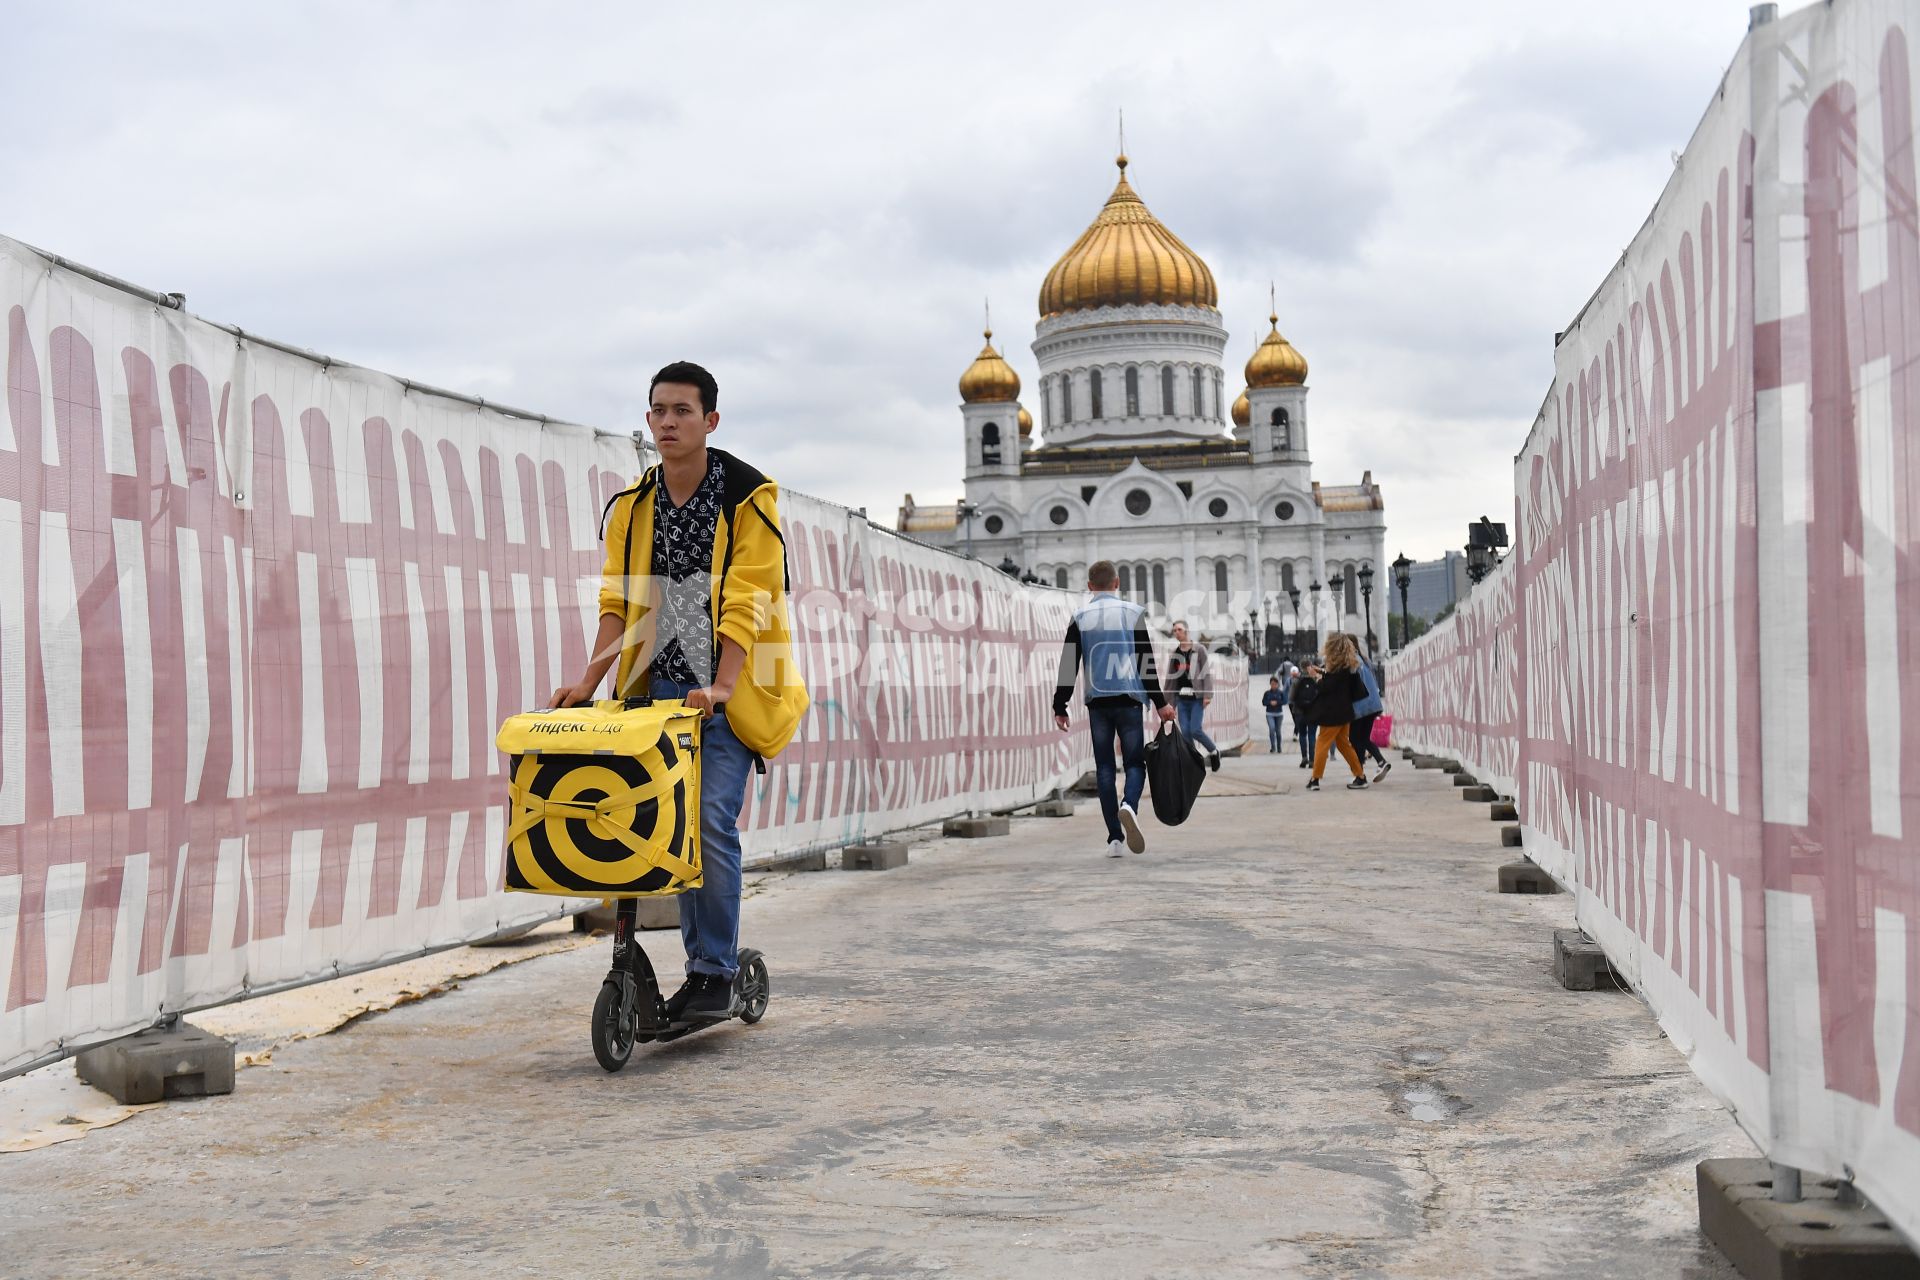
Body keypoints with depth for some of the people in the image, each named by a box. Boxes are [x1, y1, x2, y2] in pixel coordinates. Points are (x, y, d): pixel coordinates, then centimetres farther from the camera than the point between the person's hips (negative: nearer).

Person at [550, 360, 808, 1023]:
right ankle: (700, 964, 14)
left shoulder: (748, 498, -8)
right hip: (663, 688, 5)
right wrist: (589, 681, -5)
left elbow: (744, 606, -16)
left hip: (727, 691, -5)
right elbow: (619, 603, 7)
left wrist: (720, 687, -26)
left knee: (712, 820, -13)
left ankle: (718, 973, -3)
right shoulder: (632, 505, 8)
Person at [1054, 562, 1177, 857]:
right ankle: (1129, 805, -27)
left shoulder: (1080, 617, 4)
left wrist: (1060, 707, 7)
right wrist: (1160, 703, 5)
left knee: (1104, 768, 6)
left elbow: (1068, 666, 2)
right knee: (1134, 762, 5)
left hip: (1097, 702, 1)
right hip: (1129, 699, -1)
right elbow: (1147, 663, 0)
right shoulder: (1133, 613, 2)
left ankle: (1114, 838, 3)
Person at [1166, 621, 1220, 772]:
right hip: (1181, 698, 4)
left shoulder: (1199, 650, 0)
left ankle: (1214, 752, 11)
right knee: (1185, 732, -3)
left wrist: (1207, 694, -14)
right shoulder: (1173, 653, 11)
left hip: (1197, 697, -4)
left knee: (1195, 730, -13)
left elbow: (1206, 673, -5)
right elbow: (1170, 677, 12)